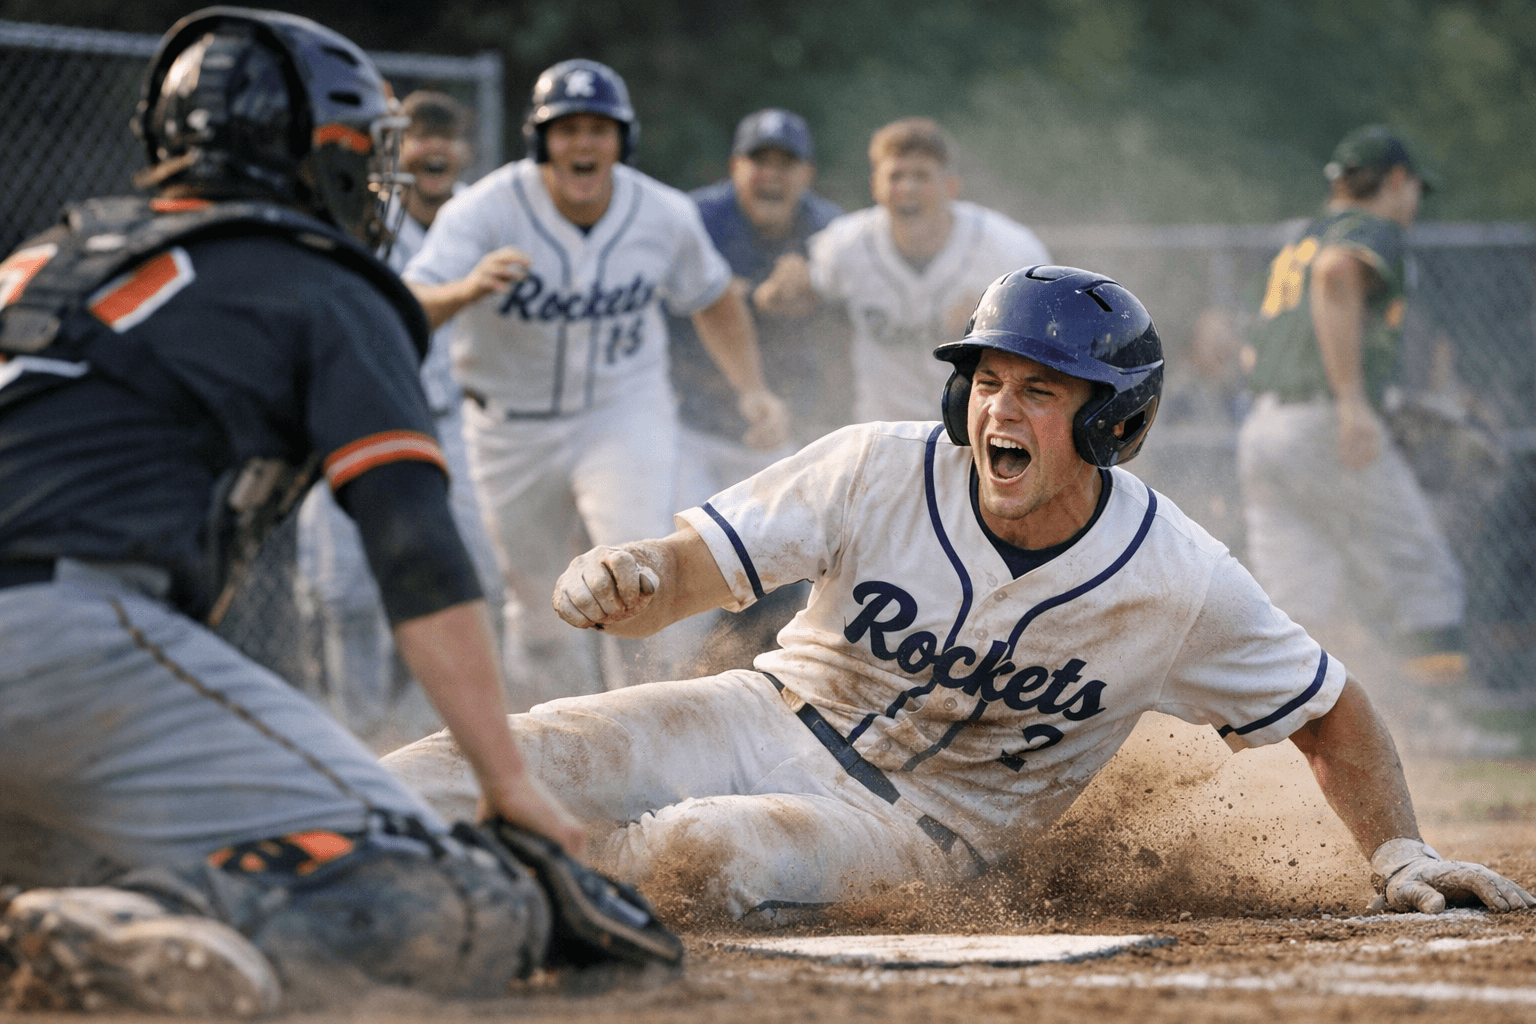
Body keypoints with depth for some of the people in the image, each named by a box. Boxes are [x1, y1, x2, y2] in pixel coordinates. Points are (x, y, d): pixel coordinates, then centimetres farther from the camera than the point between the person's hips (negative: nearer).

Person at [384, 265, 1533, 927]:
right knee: (521, 754, -23)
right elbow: (690, 570, -14)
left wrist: (1399, 850, -11)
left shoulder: (1178, 586, -15)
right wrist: (622, 579, -36)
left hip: (925, 825, -2)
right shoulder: (879, 470, -13)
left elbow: (1332, 711, -1)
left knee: (712, 853, -33)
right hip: (771, 721, 2)